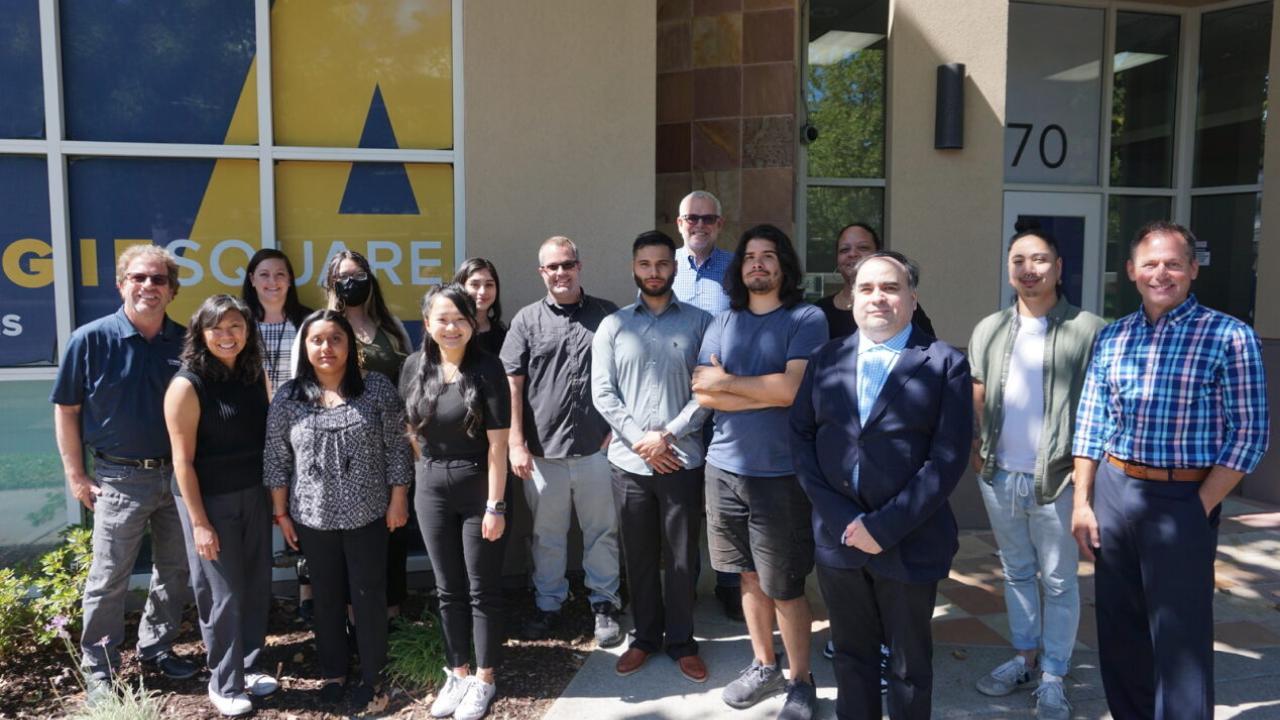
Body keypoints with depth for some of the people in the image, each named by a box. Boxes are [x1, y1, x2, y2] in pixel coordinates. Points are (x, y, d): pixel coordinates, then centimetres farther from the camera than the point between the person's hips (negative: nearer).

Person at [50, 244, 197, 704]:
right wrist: (76, 477, -5)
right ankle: (98, 668, 23)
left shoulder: (185, 341, -1)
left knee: (175, 570, 14)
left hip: (177, 475, 3)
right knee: (108, 579, 7)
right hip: (121, 479, -3)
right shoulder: (91, 339, -9)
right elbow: (66, 410, -3)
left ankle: (156, 648, 33)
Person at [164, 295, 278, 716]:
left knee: (257, 586, 12)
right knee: (223, 593, 4)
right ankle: (223, 683, 21)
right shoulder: (187, 385, -13)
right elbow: (183, 460, -13)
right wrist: (199, 522, -14)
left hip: (255, 495, 5)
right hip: (210, 500, -5)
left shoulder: (256, 375, 4)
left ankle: (248, 666, 31)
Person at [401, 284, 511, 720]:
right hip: (431, 490, 4)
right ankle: (458, 673, 31)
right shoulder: (415, 367, -1)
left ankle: (483, 679, 23)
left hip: (478, 489, -4)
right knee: (448, 589, 15)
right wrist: (432, 464, 8)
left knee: (482, 590, 7)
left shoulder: (487, 368, -14)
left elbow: (497, 443, -15)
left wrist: (495, 506, -16)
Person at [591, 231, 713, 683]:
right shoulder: (612, 326, 6)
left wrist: (668, 435, -11)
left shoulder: (700, 323, 2)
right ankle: (645, 638, 29)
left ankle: (682, 642, 24)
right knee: (639, 557, 12)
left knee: (682, 557, 7)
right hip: (629, 462, 1)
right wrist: (639, 440, -10)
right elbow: (602, 393, -1)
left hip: (683, 460, -1)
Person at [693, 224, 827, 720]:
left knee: (784, 586, 3)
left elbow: (792, 388, -17)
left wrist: (727, 382, -6)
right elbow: (702, 393, -1)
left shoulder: (806, 319, -5)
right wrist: (767, 394, -11)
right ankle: (763, 666, 33)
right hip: (725, 467, 5)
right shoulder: (721, 323, 9)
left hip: (780, 473, -4)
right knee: (750, 575, 16)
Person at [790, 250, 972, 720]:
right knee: (851, 655, 17)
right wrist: (841, 518, -9)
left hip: (910, 544, -3)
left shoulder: (945, 364, -4)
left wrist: (884, 527, -16)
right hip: (838, 537, 3)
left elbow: (948, 457, -11)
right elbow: (800, 438, 2)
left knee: (909, 664, 14)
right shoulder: (825, 359, 6)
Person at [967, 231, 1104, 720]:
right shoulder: (989, 330, 5)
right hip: (999, 477, 5)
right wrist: (976, 452, 4)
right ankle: (1025, 656, 34)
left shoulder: (1088, 330, -9)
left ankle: (1053, 678, 21)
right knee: (1016, 572, 18)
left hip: (1057, 479, -4)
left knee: (1058, 582, 8)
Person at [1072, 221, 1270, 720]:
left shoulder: (1229, 337, -6)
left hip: (1183, 500, -4)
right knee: (1118, 628, 16)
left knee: (1180, 637, 2)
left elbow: (1250, 432, -8)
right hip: (1112, 492, 5)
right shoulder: (1111, 338, 7)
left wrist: (1201, 507, -11)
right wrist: (1082, 502, 5)